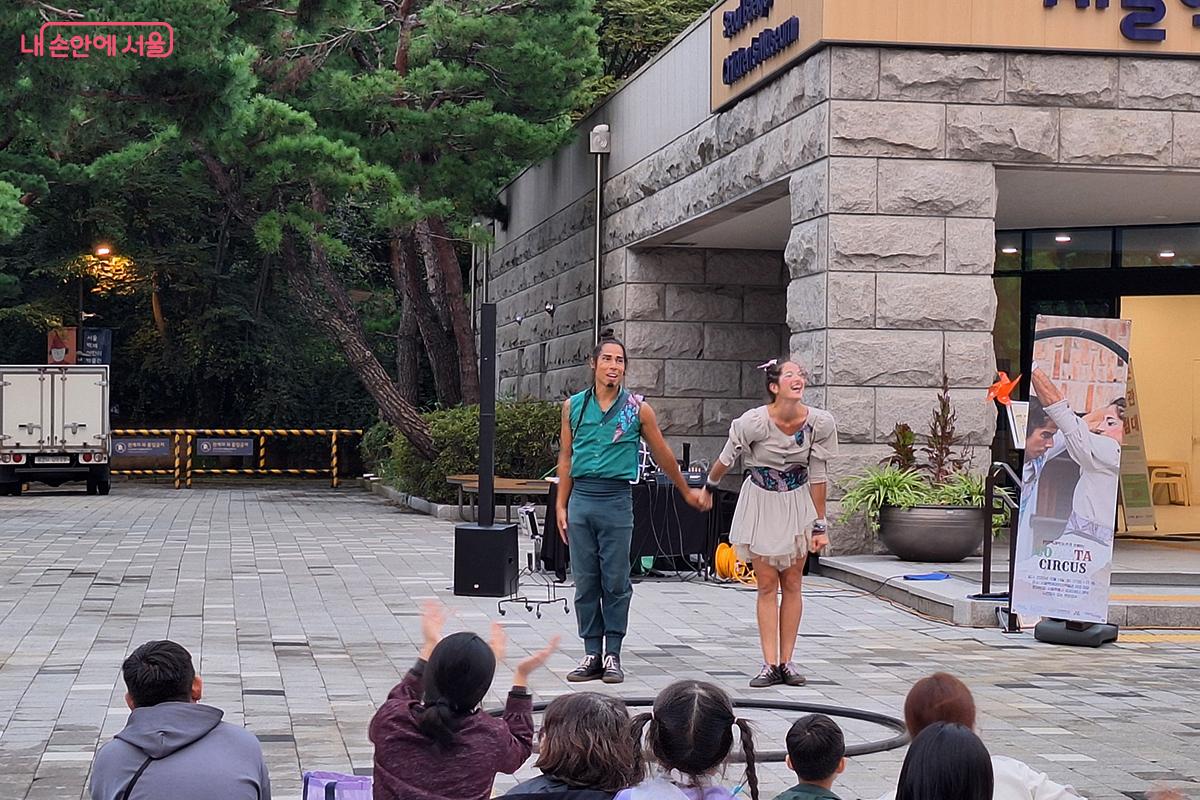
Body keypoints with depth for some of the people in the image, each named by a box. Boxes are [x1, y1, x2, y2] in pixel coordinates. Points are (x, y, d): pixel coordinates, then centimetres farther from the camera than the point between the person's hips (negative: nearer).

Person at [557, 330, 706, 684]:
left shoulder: (638, 409, 2)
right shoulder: (574, 406, 8)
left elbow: (662, 454, 13)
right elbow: (566, 457, 14)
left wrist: (686, 491, 22)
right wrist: (561, 505, 10)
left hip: (616, 499, -2)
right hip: (581, 498, 2)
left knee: (616, 582, 0)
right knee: (585, 582, 5)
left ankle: (612, 654, 7)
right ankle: (592, 654, 11)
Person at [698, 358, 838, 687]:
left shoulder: (820, 423, -14)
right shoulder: (754, 422, -22)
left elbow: (818, 476, -4)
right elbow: (727, 458, -4)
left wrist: (820, 524, -1)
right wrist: (709, 488, 11)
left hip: (797, 503, 2)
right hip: (761, 502, -2)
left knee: (792, 584, 4)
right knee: (767, 585, -2)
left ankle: (786, 660, 10)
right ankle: (770, 664, -1)